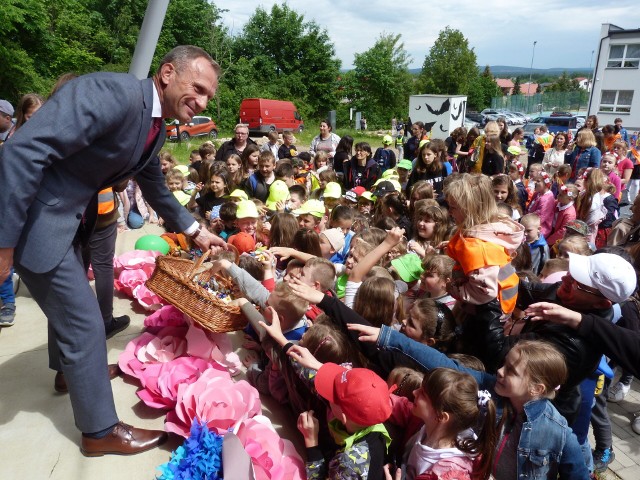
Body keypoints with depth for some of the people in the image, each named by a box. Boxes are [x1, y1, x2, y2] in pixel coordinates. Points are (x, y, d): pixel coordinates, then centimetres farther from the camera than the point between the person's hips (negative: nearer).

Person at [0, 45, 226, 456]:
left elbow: (156, 188, 23)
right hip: (34, 216, -10)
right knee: (85, 322, -1)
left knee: (68, 303, 29)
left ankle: (75, 369, 55)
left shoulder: (156, 129, 5)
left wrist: (194, 230, 23)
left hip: (69, 219, 10)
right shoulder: (114, 93, -25)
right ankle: (100, 430, 18)